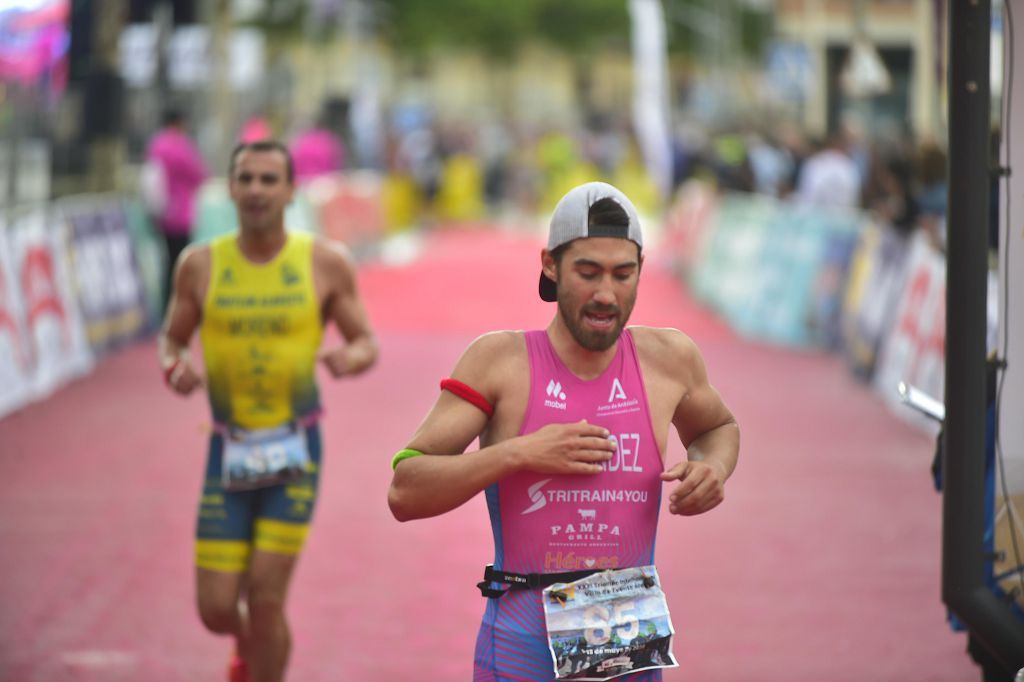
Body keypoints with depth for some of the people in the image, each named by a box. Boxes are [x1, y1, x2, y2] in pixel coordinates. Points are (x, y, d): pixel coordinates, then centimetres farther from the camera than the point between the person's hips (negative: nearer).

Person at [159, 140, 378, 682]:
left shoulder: (326, 262, -3)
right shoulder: (200, 265, 0)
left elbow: (367, 344, 4)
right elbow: (171, 340, 10)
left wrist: (349, 359, -20)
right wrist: (174, 369, -14)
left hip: (295, 450, -2)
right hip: (229, 451, 2)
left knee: (266, 597, -10)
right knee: (215, 609, 0)